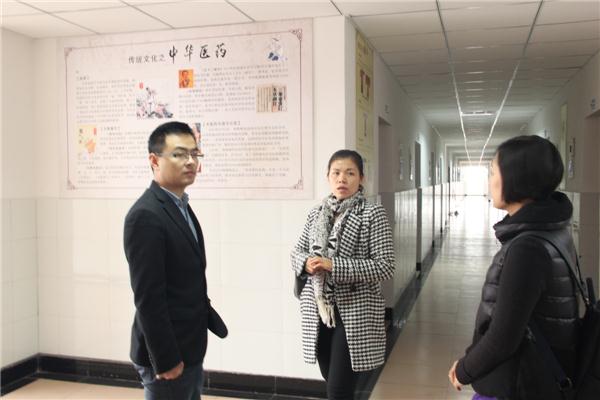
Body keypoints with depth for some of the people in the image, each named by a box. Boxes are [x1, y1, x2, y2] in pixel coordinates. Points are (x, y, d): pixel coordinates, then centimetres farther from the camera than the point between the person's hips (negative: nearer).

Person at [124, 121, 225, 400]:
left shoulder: (181, 207, 9)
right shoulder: (145, 215, -20)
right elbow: (148, 298, -22)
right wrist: (165, 360, -19)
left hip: (188, 350, 9)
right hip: (168, 355, -9)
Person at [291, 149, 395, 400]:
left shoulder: (373, 214, -9)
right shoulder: (316, 213, 6)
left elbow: (385, 266, -15)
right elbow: (297, 252, 13)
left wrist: (334, 265, -23)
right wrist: (307, 263, -12)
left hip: (355, 313, -5)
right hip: (318, 311, 5)